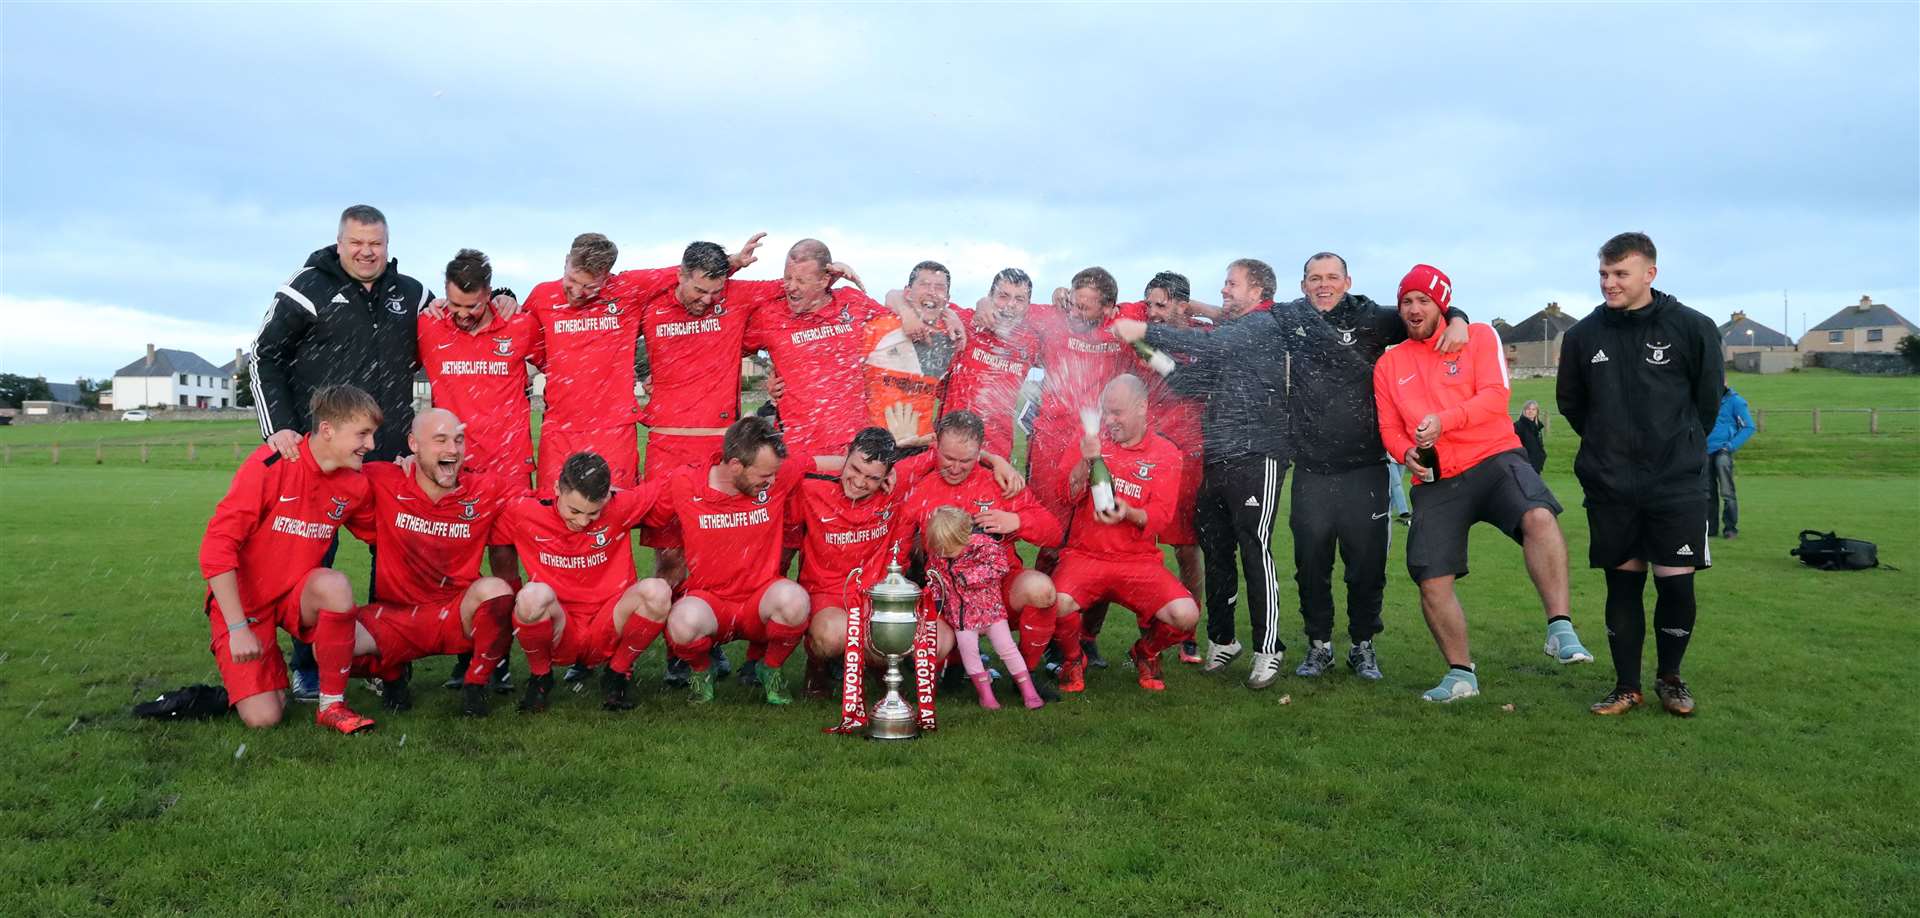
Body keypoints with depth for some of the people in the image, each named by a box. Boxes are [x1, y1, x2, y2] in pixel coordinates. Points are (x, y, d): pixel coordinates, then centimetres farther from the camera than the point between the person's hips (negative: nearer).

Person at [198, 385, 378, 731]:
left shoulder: (355, 485, -4)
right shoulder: (270, 464, -21)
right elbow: (216, 547, -20)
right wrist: (238, 628, -20)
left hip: (298, 596, 4)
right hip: (242, 601, -4)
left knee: (335, 583, -33)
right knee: (264, 718, -16)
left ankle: (331, 705, -17)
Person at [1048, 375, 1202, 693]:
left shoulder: (1165, 452, 5)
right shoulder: (1095, 440, 9)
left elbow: (1159, 515, -4)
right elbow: (1071, 495, 0)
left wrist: (1128, 513, -26)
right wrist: (1087, 461, -18)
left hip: (1139, 560, 0)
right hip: (1085, 555, 0)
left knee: (1186, 615, -23)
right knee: (1056, 604, -31)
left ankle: (1145, 652, 13)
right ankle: (1073, 658, 4)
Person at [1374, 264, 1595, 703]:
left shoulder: (1479, 337, 4)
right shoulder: (1388, 365, 13)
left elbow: (1495, 396, -9)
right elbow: (1390, 429, 15)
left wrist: (1444, 420, -23)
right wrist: (1407, 452, -8)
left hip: (1494, 458, -3)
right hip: (1435, 481, 3)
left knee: (1538, 517, -34)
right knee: (1432, 583, -1)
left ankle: (1561, 629, -25)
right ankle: (1461, 674, 18)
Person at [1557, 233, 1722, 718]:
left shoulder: (1692, 328, -5)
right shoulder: (1583, 334, 0)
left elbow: (1709, 397, 7)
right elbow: (1569, 402, 14)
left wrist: (1680, 445, 12)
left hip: (1677, 483, -1)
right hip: (1608, 487, 2)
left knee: (1677, 584, -1)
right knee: (1623, 583, 7)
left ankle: (1669, 676, 22)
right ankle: (1627, 686, 18)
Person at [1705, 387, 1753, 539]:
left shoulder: (1734, 401, -5)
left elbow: (1748, 427, -4)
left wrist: (1731, 446, -12)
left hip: (1722, 452, -5)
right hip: (1706, 452, 5)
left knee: (1726, 492, -9)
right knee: (1708, 493, 9)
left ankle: (1731, 528, -2)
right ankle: (1711, 528, 16)